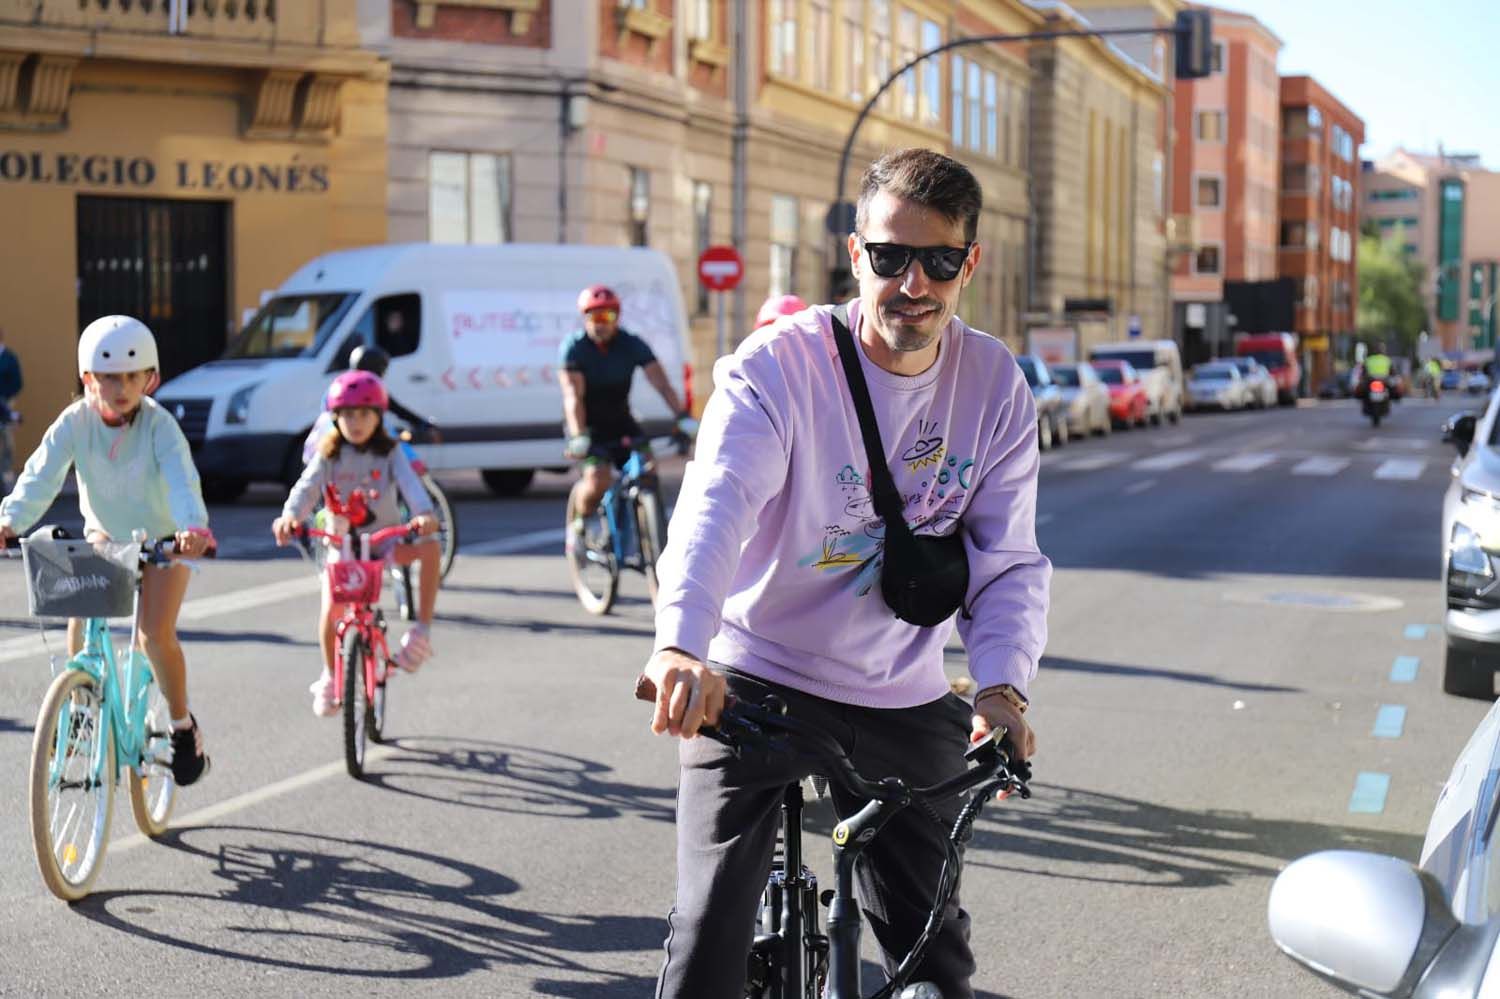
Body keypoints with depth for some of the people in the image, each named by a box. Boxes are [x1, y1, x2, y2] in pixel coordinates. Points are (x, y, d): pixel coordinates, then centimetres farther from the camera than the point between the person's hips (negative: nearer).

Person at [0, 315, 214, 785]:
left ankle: (183, 725, 6)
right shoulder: (75, 422, -20)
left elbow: (182, 480, -40)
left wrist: (194, 527, -60)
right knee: (79, 615, -14)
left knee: (155, 634, -17)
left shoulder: (159, 425, -26)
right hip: (105, 531, 3)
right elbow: (40, 476, -31)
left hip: (164, 537, -3)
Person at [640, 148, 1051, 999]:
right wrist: (681, 646, -51)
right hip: (753, 682, -3)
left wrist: (1004, 683, -24)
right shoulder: (778, 368, -16)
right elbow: (716, 503, -32)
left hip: (904, 704, 3)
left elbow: (1008, 562, -4)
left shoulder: (997, 387, -4)